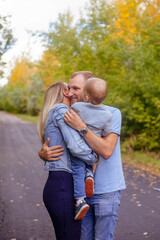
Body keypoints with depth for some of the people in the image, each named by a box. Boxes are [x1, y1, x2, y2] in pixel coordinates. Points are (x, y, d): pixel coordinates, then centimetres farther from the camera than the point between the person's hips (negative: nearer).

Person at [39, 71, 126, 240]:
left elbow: (106, 151, -22)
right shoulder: (73, 118, 5)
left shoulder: (112, 113, -10)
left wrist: (81, 127, -28)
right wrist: (43, 153, -19)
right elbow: (49, 147, 5)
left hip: (106, 191, -4)